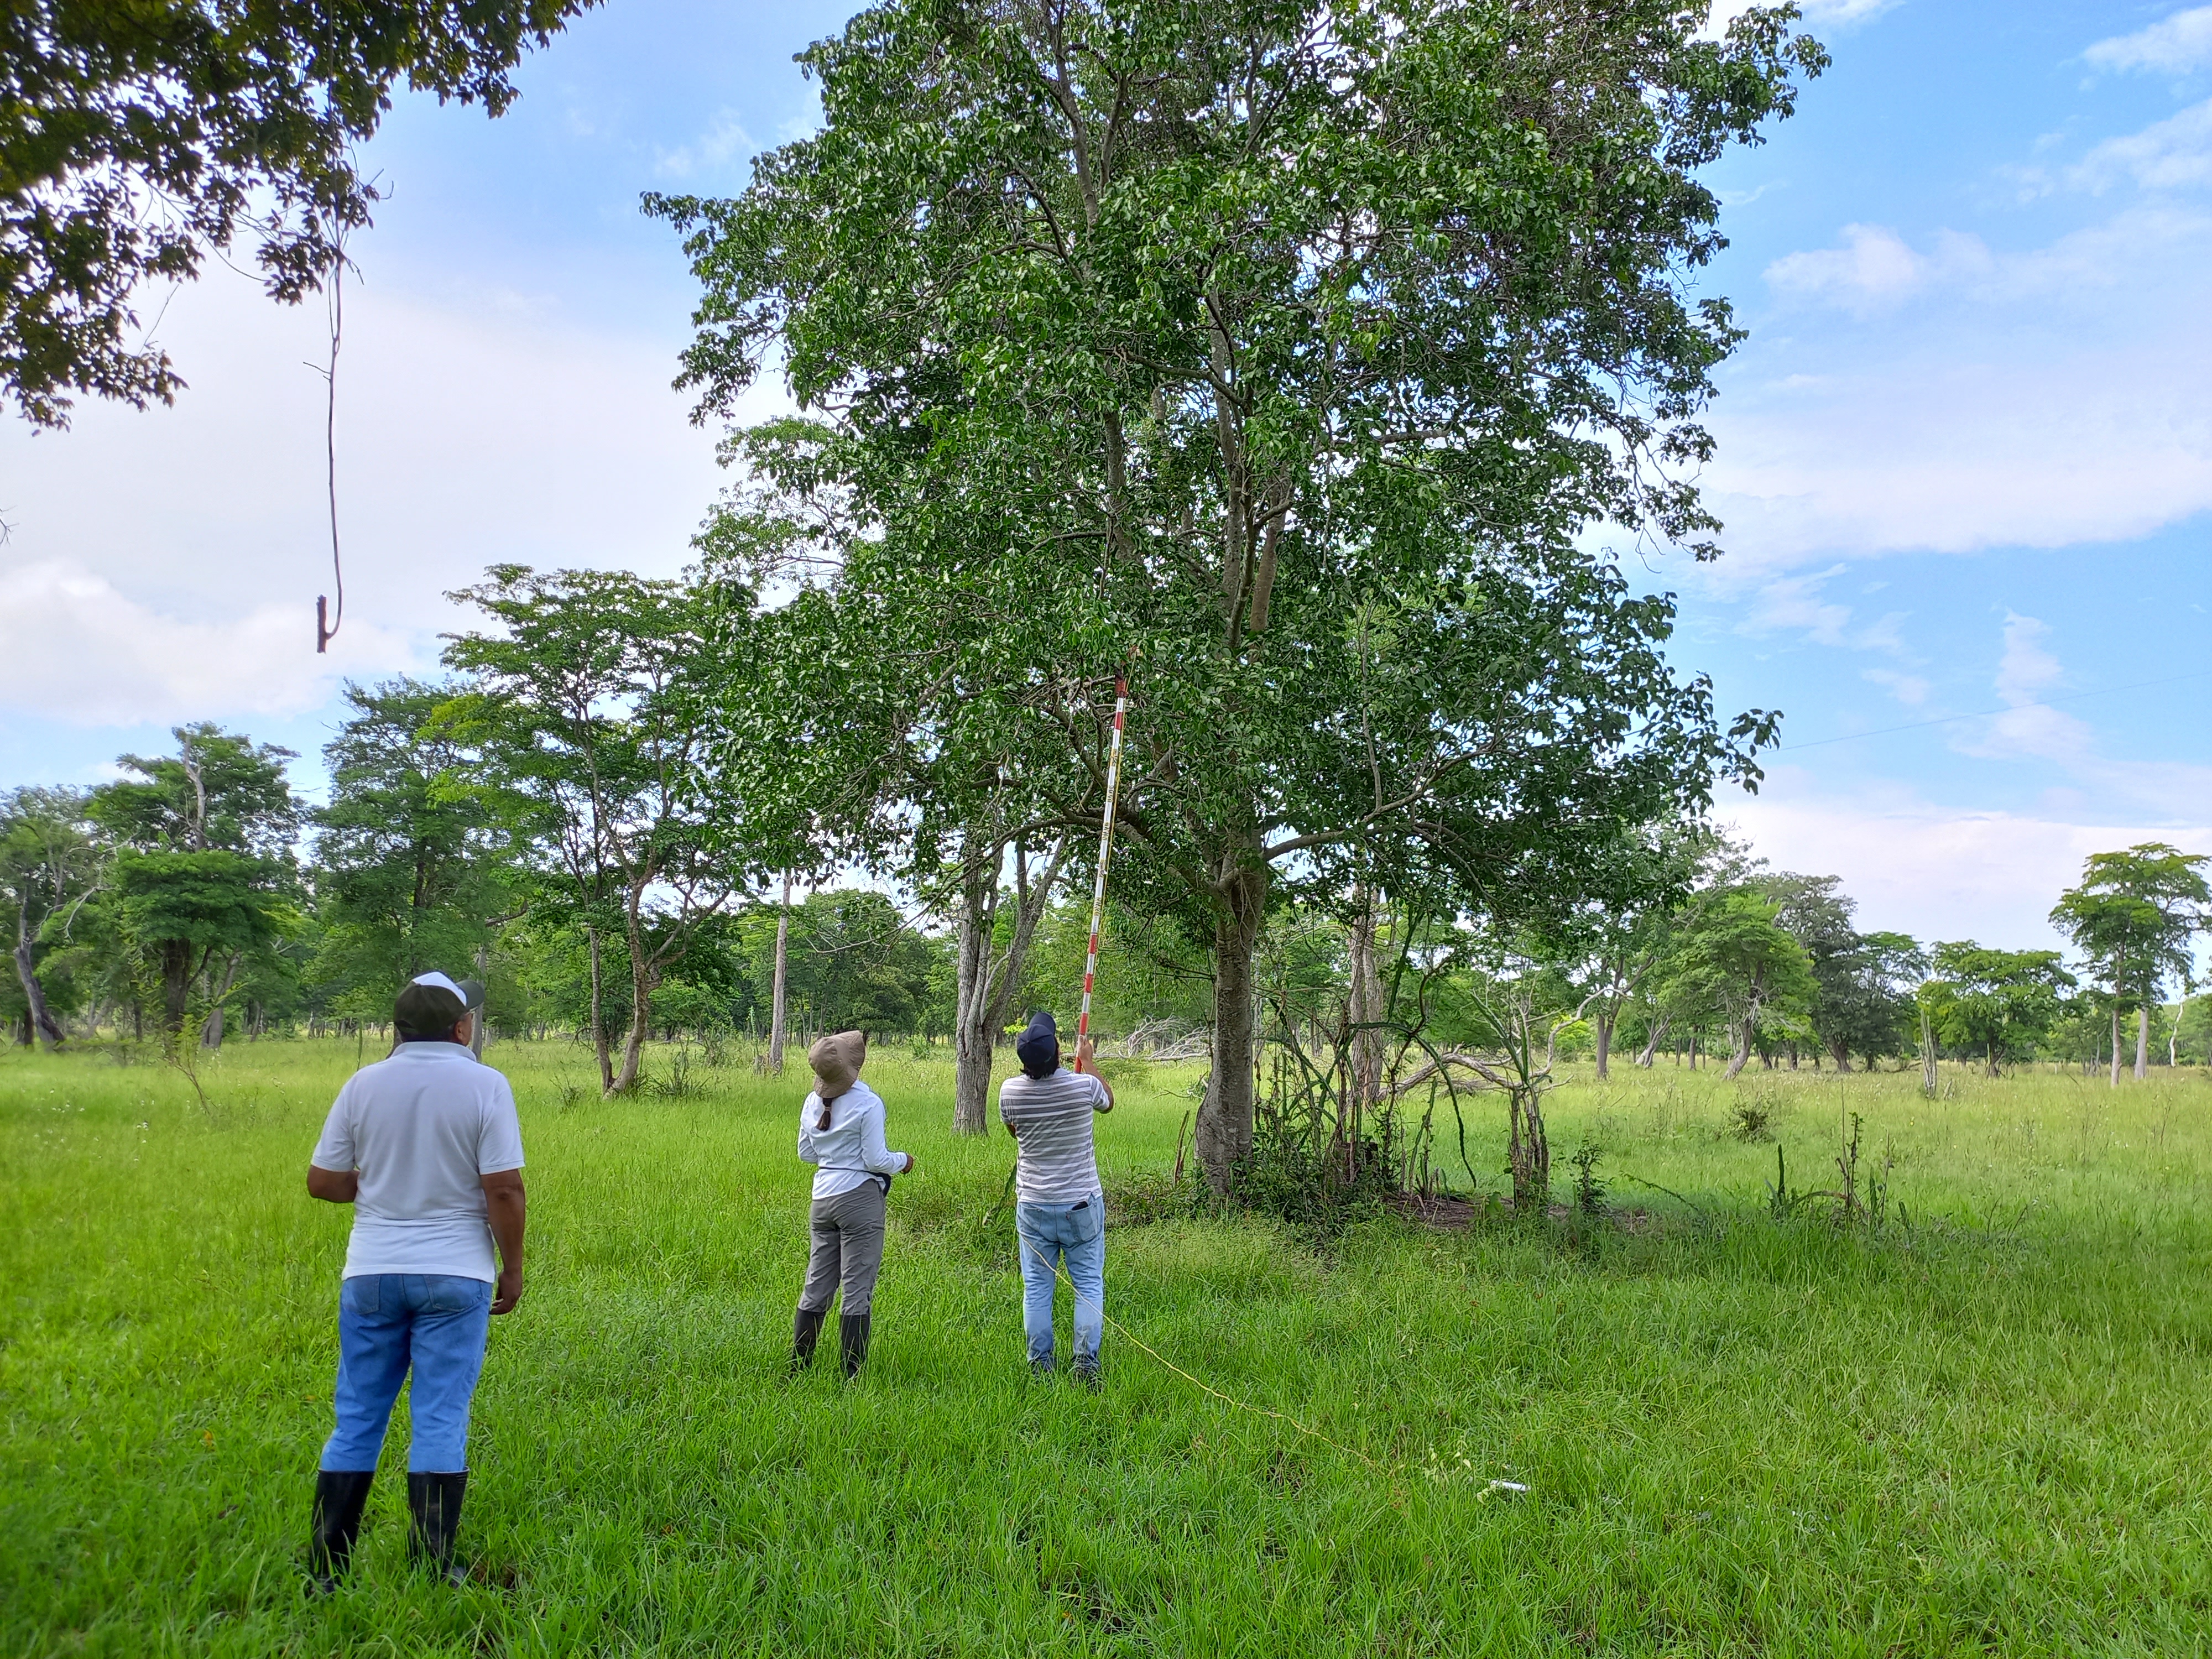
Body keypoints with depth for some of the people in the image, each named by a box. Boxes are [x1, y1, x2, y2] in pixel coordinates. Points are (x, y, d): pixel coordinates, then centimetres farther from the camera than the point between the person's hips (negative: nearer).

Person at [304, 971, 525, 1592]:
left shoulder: (364, 1084, 0)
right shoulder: (484, 1086, -10)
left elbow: (322, 1182, 3)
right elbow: (504, 1190, -13)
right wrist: (512, 1268, -2)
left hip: (372, 1273, 3)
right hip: (453, 1277, -3)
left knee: (357, 1419, 12)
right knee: (441, 1423, 3)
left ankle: (325, 1568, 18)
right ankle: (430, 1571, 8)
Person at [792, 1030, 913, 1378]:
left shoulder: (812, 1102, 5)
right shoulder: (867, 1104, -14)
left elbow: (805, 1154, 14)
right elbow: (876, 1160, -12)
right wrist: (904, 1161, 5)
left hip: (822, 1198, 6)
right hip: (860, 1197, -6)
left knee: (817, 1285, 14)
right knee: (858, 1289, 1)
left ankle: (797, 1368, 20)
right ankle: (852, 1375, 4)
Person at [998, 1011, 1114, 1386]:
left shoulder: (1010, 1091, -10)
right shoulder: (1084, 1085, -14)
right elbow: (1108, 1102, 12)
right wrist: (1087, 1062, 26)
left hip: (1032, 1205, 2)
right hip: (1082, 1203, -1)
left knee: (1036, 1286, 9)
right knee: (1089, 1283, 7)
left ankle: (1039, 1366, 14)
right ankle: (1087, 1363, 6)